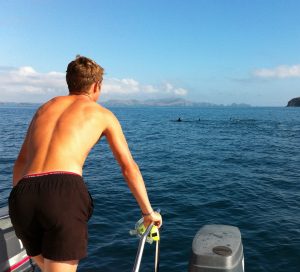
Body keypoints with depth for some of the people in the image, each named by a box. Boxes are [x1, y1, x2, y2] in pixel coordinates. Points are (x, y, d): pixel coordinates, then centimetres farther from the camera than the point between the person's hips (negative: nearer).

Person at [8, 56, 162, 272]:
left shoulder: (45, 107, 27)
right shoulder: (103, 114, 16)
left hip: (23, 195, 5)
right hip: (65, 192, -5)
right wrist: (149, 212, 22)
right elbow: (129, 167, 13)